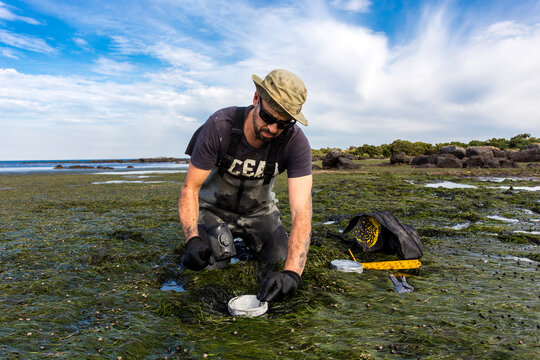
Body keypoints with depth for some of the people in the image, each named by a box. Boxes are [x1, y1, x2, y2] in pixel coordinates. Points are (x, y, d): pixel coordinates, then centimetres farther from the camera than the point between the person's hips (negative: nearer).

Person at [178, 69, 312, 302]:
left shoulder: (296, 142, -28)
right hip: (215, 208, -1)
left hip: (259, 211, 2)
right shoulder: (219, 126, -29)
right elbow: (190, 188, -22)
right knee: (203, 266, -20)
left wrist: (291, 273, -47)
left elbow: (301, 210, -35)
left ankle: (247, 241, 21)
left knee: (279, 261, -13)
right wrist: (192, 239, -37)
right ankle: (220, 238, 16)